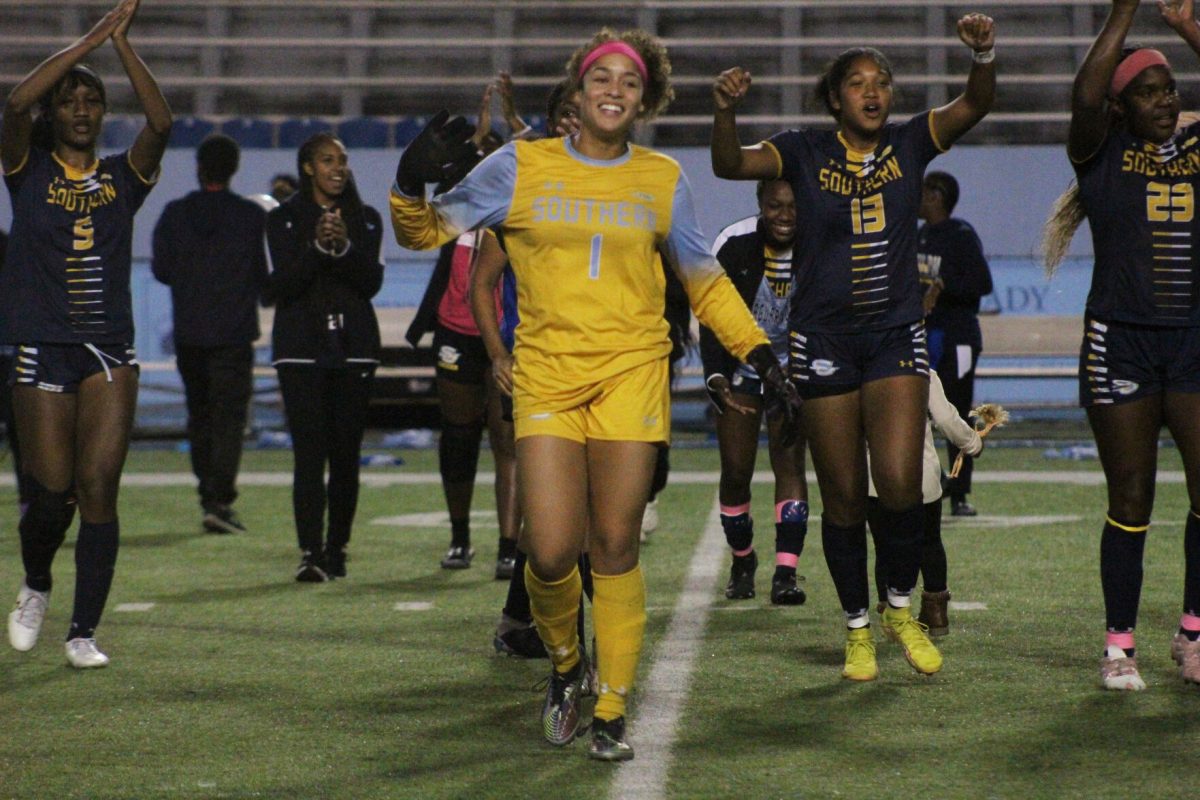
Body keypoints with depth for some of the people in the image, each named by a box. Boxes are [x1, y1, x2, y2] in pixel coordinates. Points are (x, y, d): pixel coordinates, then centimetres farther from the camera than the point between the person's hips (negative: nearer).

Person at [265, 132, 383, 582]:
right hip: (301, 347, -2)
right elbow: (282, 286, -5)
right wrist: (317, 248, -20)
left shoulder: (366, 220, 11)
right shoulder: (284, 220, 5)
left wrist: (345, 247, -18)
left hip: (354, 346, 2)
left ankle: (337, 548, 11)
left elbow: (372, 282, -1)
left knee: (346, 453, 1)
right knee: (309, 452, -11)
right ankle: (310, 553, -14)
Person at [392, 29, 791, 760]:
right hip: (546, 376, -1)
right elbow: (426, 232, 9)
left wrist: (759, 352, 11)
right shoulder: (522, 167, 5)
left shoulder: (663, 179, 9)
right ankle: (564, 666, 22)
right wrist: (413, 184, -11)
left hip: (631, 372, 1)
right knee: (551, 553, -9)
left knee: (615, 547, -2)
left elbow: (706, 282, 19)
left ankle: (612, 713, 10)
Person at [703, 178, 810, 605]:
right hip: (740, 365, 0)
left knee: (789, 459, -14)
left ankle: (786, 573, -17)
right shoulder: (733, 245, -20)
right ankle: (742, 561, 26)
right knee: (736, 471, 1)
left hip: (794, 366, 0)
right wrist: (717, 378, -29)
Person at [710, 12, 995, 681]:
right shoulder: (807, 153, -1)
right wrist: (727, 113, -32)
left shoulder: (911, 145, 2)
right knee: (843, 496, 5)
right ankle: (858, 629, 21)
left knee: (900, 482, -15)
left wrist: (985, 55, -30)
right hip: (824, 340, 0)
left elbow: (975, 105, -10)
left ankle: (902, 608, 10)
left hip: (896, 336, 0)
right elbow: (731, 165, -13)